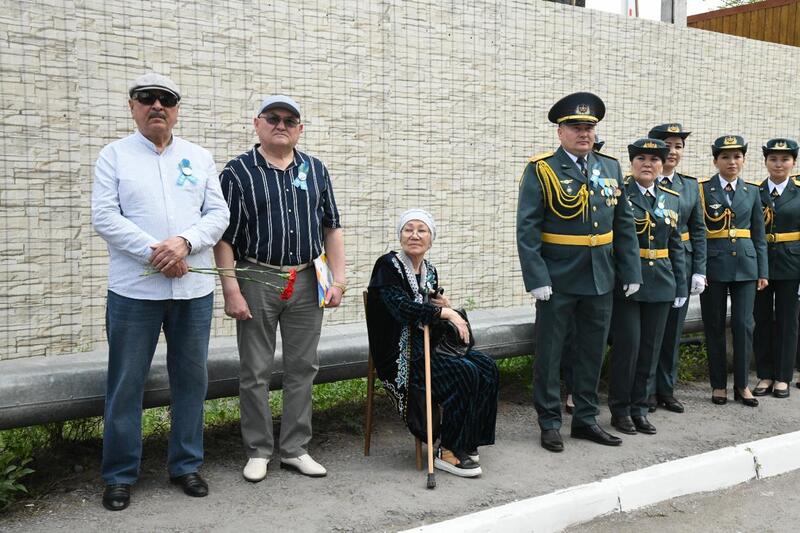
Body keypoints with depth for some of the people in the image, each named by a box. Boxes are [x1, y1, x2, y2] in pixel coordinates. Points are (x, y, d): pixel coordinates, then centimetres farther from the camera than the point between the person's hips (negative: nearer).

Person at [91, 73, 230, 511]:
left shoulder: (200, 158, 11)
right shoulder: (114, 155, 4)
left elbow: (218, 214, 5)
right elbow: (104, 216, -6)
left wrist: (185, 242, -14)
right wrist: (156, 253, -16)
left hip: (194, 289, 3)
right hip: (134, 291, -2)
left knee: (191, 379, 9)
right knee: (126, 384, 3)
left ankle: (186, 465, 24)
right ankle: (119, 475, 16)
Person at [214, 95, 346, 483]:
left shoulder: (315, 170, 9)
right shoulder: (237, 172, -2)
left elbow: (331, 228, 11)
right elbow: (225, 236, -5)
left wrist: (338, 279, 3)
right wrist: (231, 290, -11)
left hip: (307, 282, 4)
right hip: (257, 280, -3)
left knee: (302, 369, 9)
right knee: (255, 373, 5)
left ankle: (295, 449, 21)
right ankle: (258, 451, 19)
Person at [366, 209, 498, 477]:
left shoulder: (429, 271, 14)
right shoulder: (388, 265, -9)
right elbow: (401, 306, -24)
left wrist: (445, 306, 1)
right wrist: (445, 312, -23)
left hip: (427, 346, 8)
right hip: (400, 355, -8)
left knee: (487, 367, -10)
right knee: (464, 373, -24)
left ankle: (467, 442, 1)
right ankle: (448, 452, -10)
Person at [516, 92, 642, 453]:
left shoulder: (611, 168, 8)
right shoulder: (541, 170, -7)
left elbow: (624, 224, 10)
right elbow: (527, 229, -12)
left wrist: (631, 272, 5)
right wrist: (536, 279, -18)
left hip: (601, 280, 5)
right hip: (557, 281, -5)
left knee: (593, 352, 13)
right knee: (549, 353, 6)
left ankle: (586, 419, 27)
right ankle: (550, 423, 19)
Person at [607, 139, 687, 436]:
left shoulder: (672, 199, 12)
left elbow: (676, 245, 14)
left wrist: (681, 287, 10)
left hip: (660, 283, 5)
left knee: (650, 348, 8)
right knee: (628, 344, -4)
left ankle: (639, 408, 21)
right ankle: (620, 409, 13)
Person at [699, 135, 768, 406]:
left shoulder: (752, 192, 10)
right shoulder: (702, 190, -1)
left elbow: (759, 234, 11)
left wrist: (762, 271, 7)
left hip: (745, 264, 3)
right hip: (714, 264, -2)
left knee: (744, 324, 2)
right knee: (714, 326, 4)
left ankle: (742, 384, 13)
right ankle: (719, 384, 15)